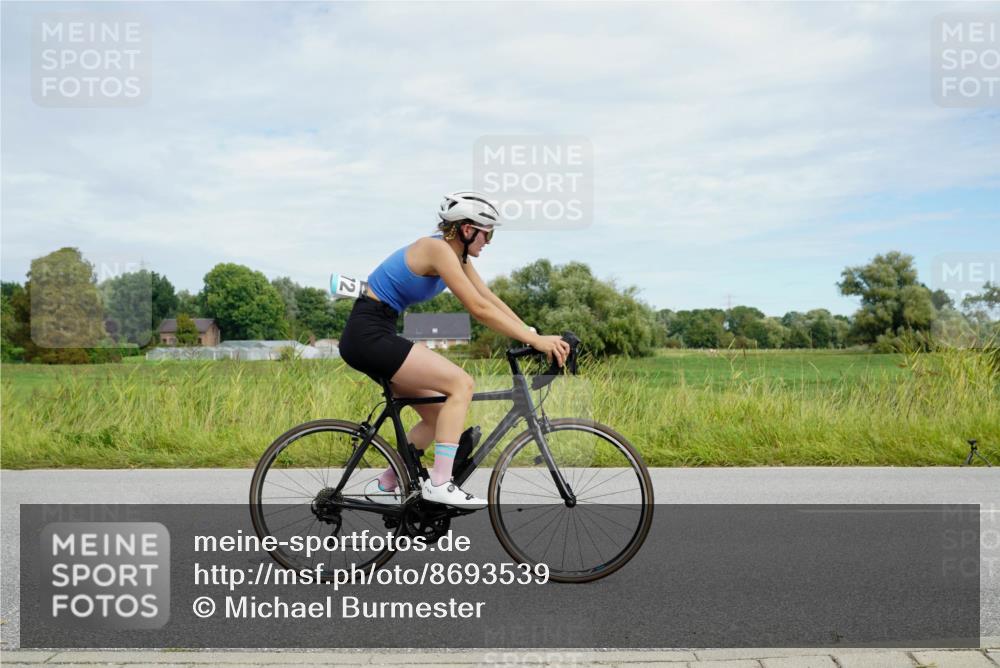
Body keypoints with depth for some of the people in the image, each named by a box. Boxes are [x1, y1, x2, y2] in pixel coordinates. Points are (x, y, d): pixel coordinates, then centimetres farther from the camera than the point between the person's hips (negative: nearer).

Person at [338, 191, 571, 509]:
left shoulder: (455, 254, 11)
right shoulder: (437, 249, -19)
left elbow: (491, 299, 9)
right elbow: (479, 309, -24)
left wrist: (534, 334, 0)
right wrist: (534, 340, -23)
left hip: (375, 334, 10)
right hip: (368, 334, -10)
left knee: (438, 415, 11)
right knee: (461, 383, -17)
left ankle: (384, 485, 22)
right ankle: (439, 483, -16)